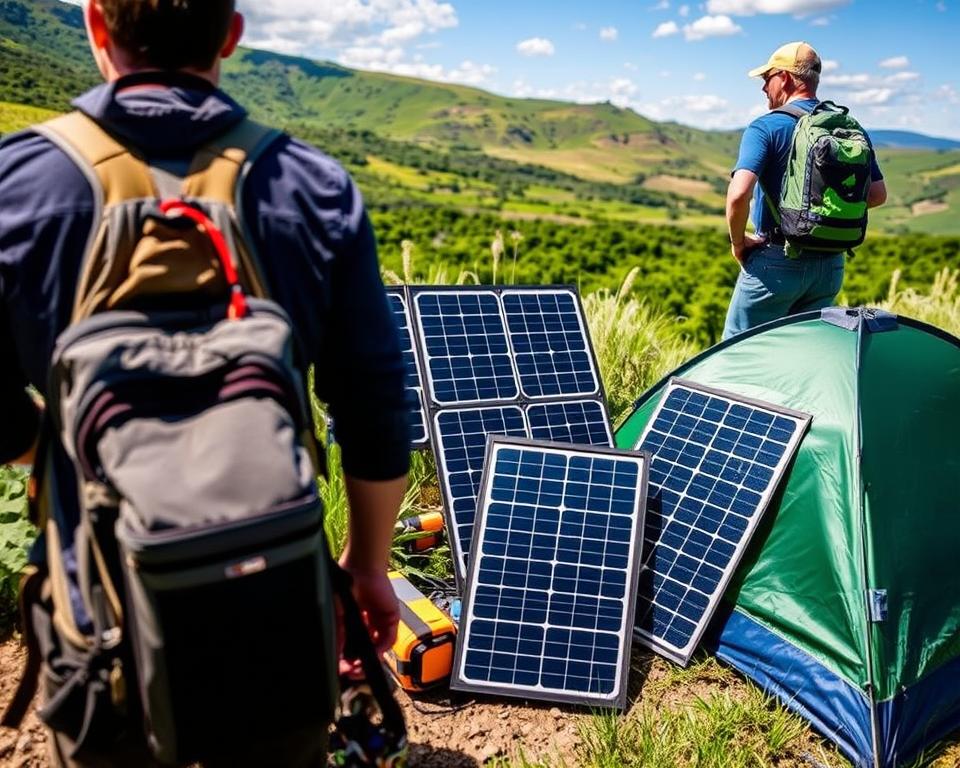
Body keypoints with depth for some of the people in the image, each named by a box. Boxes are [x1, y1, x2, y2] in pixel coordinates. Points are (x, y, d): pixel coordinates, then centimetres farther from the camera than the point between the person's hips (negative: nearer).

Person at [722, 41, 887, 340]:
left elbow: (739, 193, -24)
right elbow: (877, 194, 12)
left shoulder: (766, 127, -10)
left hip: (777, 261, -6)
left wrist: (738, 241, -9)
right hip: (831, 265, 6)